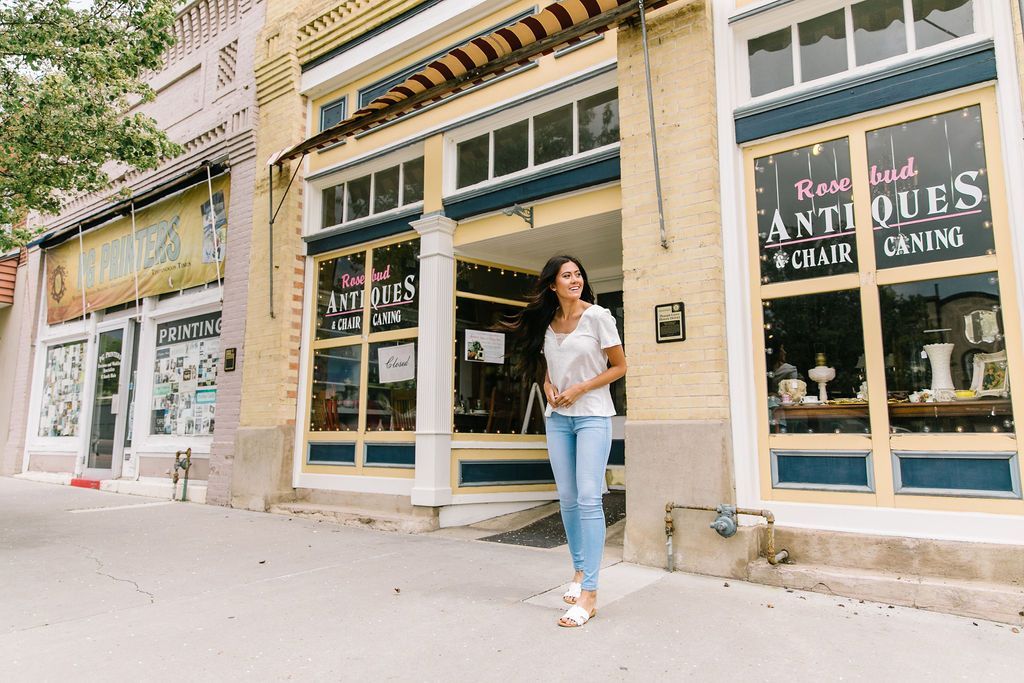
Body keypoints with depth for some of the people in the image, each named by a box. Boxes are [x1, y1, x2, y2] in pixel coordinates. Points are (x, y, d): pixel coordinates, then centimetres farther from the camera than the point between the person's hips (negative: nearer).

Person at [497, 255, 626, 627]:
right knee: (567, 498, 9)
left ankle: (589, 594, -9)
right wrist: (548, 387, -1)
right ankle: (580, 570, 26)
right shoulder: (546, 323, 7)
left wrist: (579, 389, -13)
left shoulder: (598, 316, -6)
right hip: (557, 417, 5)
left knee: (588, 498, -12)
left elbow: (619, 366, -3)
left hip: (592, 415, -5)